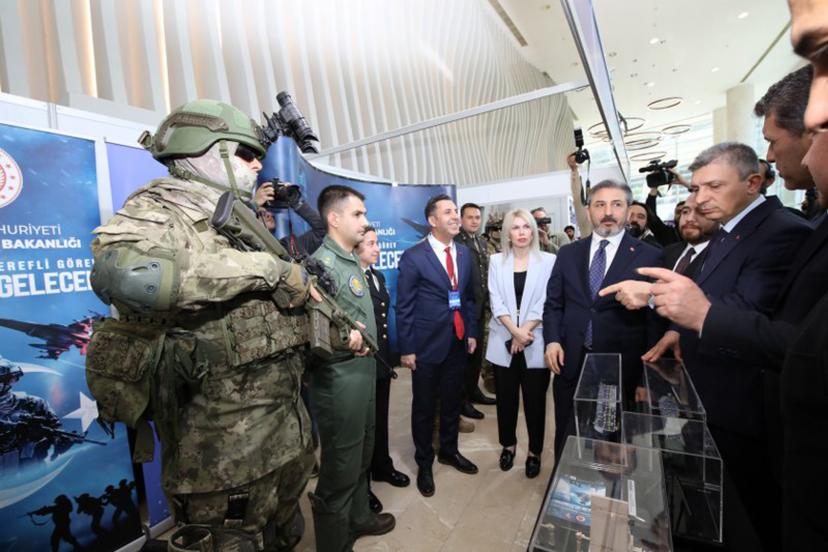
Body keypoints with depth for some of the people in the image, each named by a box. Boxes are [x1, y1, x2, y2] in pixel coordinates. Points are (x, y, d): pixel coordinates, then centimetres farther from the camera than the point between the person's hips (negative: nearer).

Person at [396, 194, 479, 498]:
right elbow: (404, 307, -11)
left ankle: (449, 450, 43)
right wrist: (406, 349, -11)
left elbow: (468, 297, 13)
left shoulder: (464, 253, 5)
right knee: (424, 406, 12)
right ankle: (424, 462, 33)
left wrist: (472, 332, 9)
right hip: (427, 344, -5)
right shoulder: (413, 257, -13)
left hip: (458, 342, 5)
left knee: (452, 401, 20)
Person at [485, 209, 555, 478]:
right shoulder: (497, 261, 4)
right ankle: (508, 445, 34)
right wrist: (515, 332, -14)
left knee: (535, 400, 9)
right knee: (506, 398, 13)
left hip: (535, 342, -1)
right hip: (503, 342, 2)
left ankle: (534, 451, 29)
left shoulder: (548, 261, -2)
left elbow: (545, 303, -7)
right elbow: (496, 302, -4)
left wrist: (524, 332, -13)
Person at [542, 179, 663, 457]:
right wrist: (552, 340, -6)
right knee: (566, 443, 18)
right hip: (570, 364, 3)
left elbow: (655, 317, -3)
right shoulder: (568, 253, 6)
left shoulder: (649, 256, -4)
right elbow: (553, 304, 8)